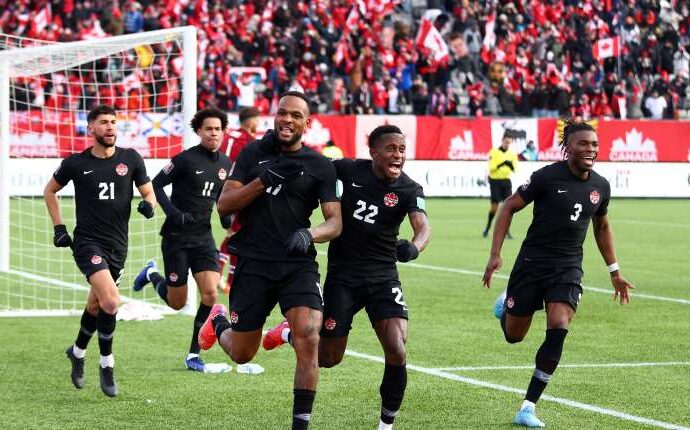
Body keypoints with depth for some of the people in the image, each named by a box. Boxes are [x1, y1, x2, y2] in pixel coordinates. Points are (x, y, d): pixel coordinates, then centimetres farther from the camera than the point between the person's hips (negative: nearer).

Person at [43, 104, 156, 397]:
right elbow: (50, 191, 14)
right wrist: (58, 228, 7)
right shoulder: (76, 163, -2)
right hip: (88, 242, -4)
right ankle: (106, 365, -7)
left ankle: (78, 351, 43)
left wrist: (148, 204, -12)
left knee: (95, 306, 16)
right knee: (110, 301, -21)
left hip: (118, 245, 4)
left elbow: (148, 192, 11)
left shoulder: (130, 159, 2)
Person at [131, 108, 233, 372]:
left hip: (203, 236, 5)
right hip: (177, 237, -5)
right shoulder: (186, 159, -12)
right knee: (177, 302, 2)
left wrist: (227, 217, 1)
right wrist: (173, 213, -19)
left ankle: (193, 355, 0)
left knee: (210, 293, -12)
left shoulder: (225, 164, 6)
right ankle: (152, 274, 35)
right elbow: (156, 185, -8)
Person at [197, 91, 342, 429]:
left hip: (298, 264, 0)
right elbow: (224, 205, 0)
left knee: (308, 338, -22)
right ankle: (219, 322, 45)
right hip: (252, 263, 0)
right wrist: (263, 180, -14)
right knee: (241, 355, 8)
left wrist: (309, 234, -22)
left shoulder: (320, 166, 4)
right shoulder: (253, 154, 6)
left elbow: (335, 222, 0)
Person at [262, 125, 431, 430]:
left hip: (383, 277, 0)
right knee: (328, 358, 6)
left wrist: (414, 247, -49)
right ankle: (289, 333, 39)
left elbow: (422, 226, -26)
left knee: (396, 352, -15)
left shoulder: (409, 190, -10)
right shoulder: (349, 170, -7)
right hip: (342, 275, 0)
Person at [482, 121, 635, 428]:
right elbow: (509, 207, -5)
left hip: (568, 268, 3)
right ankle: (506, 303, 45)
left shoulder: (600, 186, 4)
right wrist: (495, 255, -12)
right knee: (513, 336, 6)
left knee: (558, 331, -17)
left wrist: (614, 272, 22)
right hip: (532, 262, -3)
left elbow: (602, 226, 22)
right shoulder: (547, 177, -12)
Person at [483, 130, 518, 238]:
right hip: (495, 181, -3)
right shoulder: (494, 152, -4)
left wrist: (511, 165, -24)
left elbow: (514, 169, -3)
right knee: (495, 206, -4)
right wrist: (501, 164, -27)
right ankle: (487, 228, 16)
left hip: (506, 181, 3)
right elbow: (491, 167, -12)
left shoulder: (512, 154, 5)